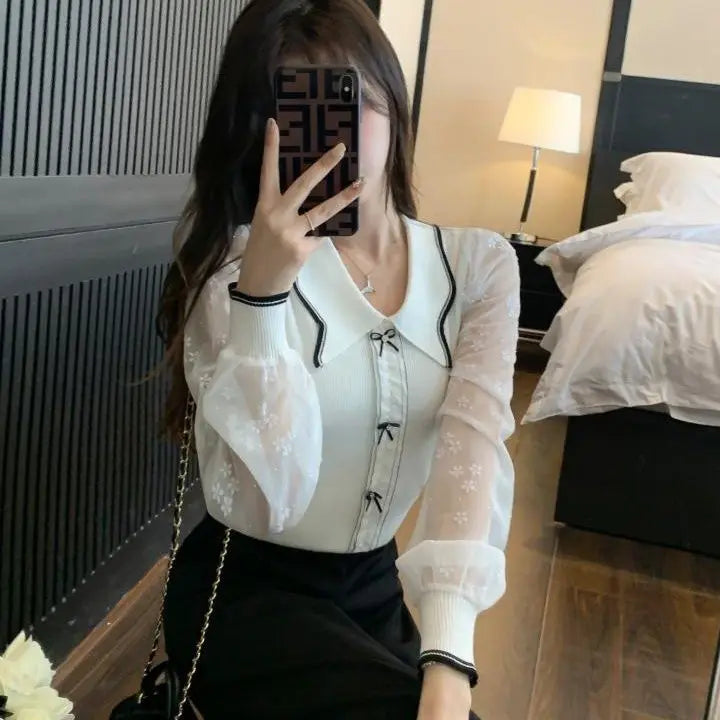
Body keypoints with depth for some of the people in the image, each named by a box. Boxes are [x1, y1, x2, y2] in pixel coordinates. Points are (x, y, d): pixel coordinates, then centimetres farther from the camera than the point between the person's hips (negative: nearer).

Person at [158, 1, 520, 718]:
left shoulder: (478, 264, -6)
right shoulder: (233, 262, -15)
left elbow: (472, 450, -20)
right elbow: (261, 502, -24)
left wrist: (447, 656, -33)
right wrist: (263, 288, -34)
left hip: (377, 586, 5)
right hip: (243, 592, -4)